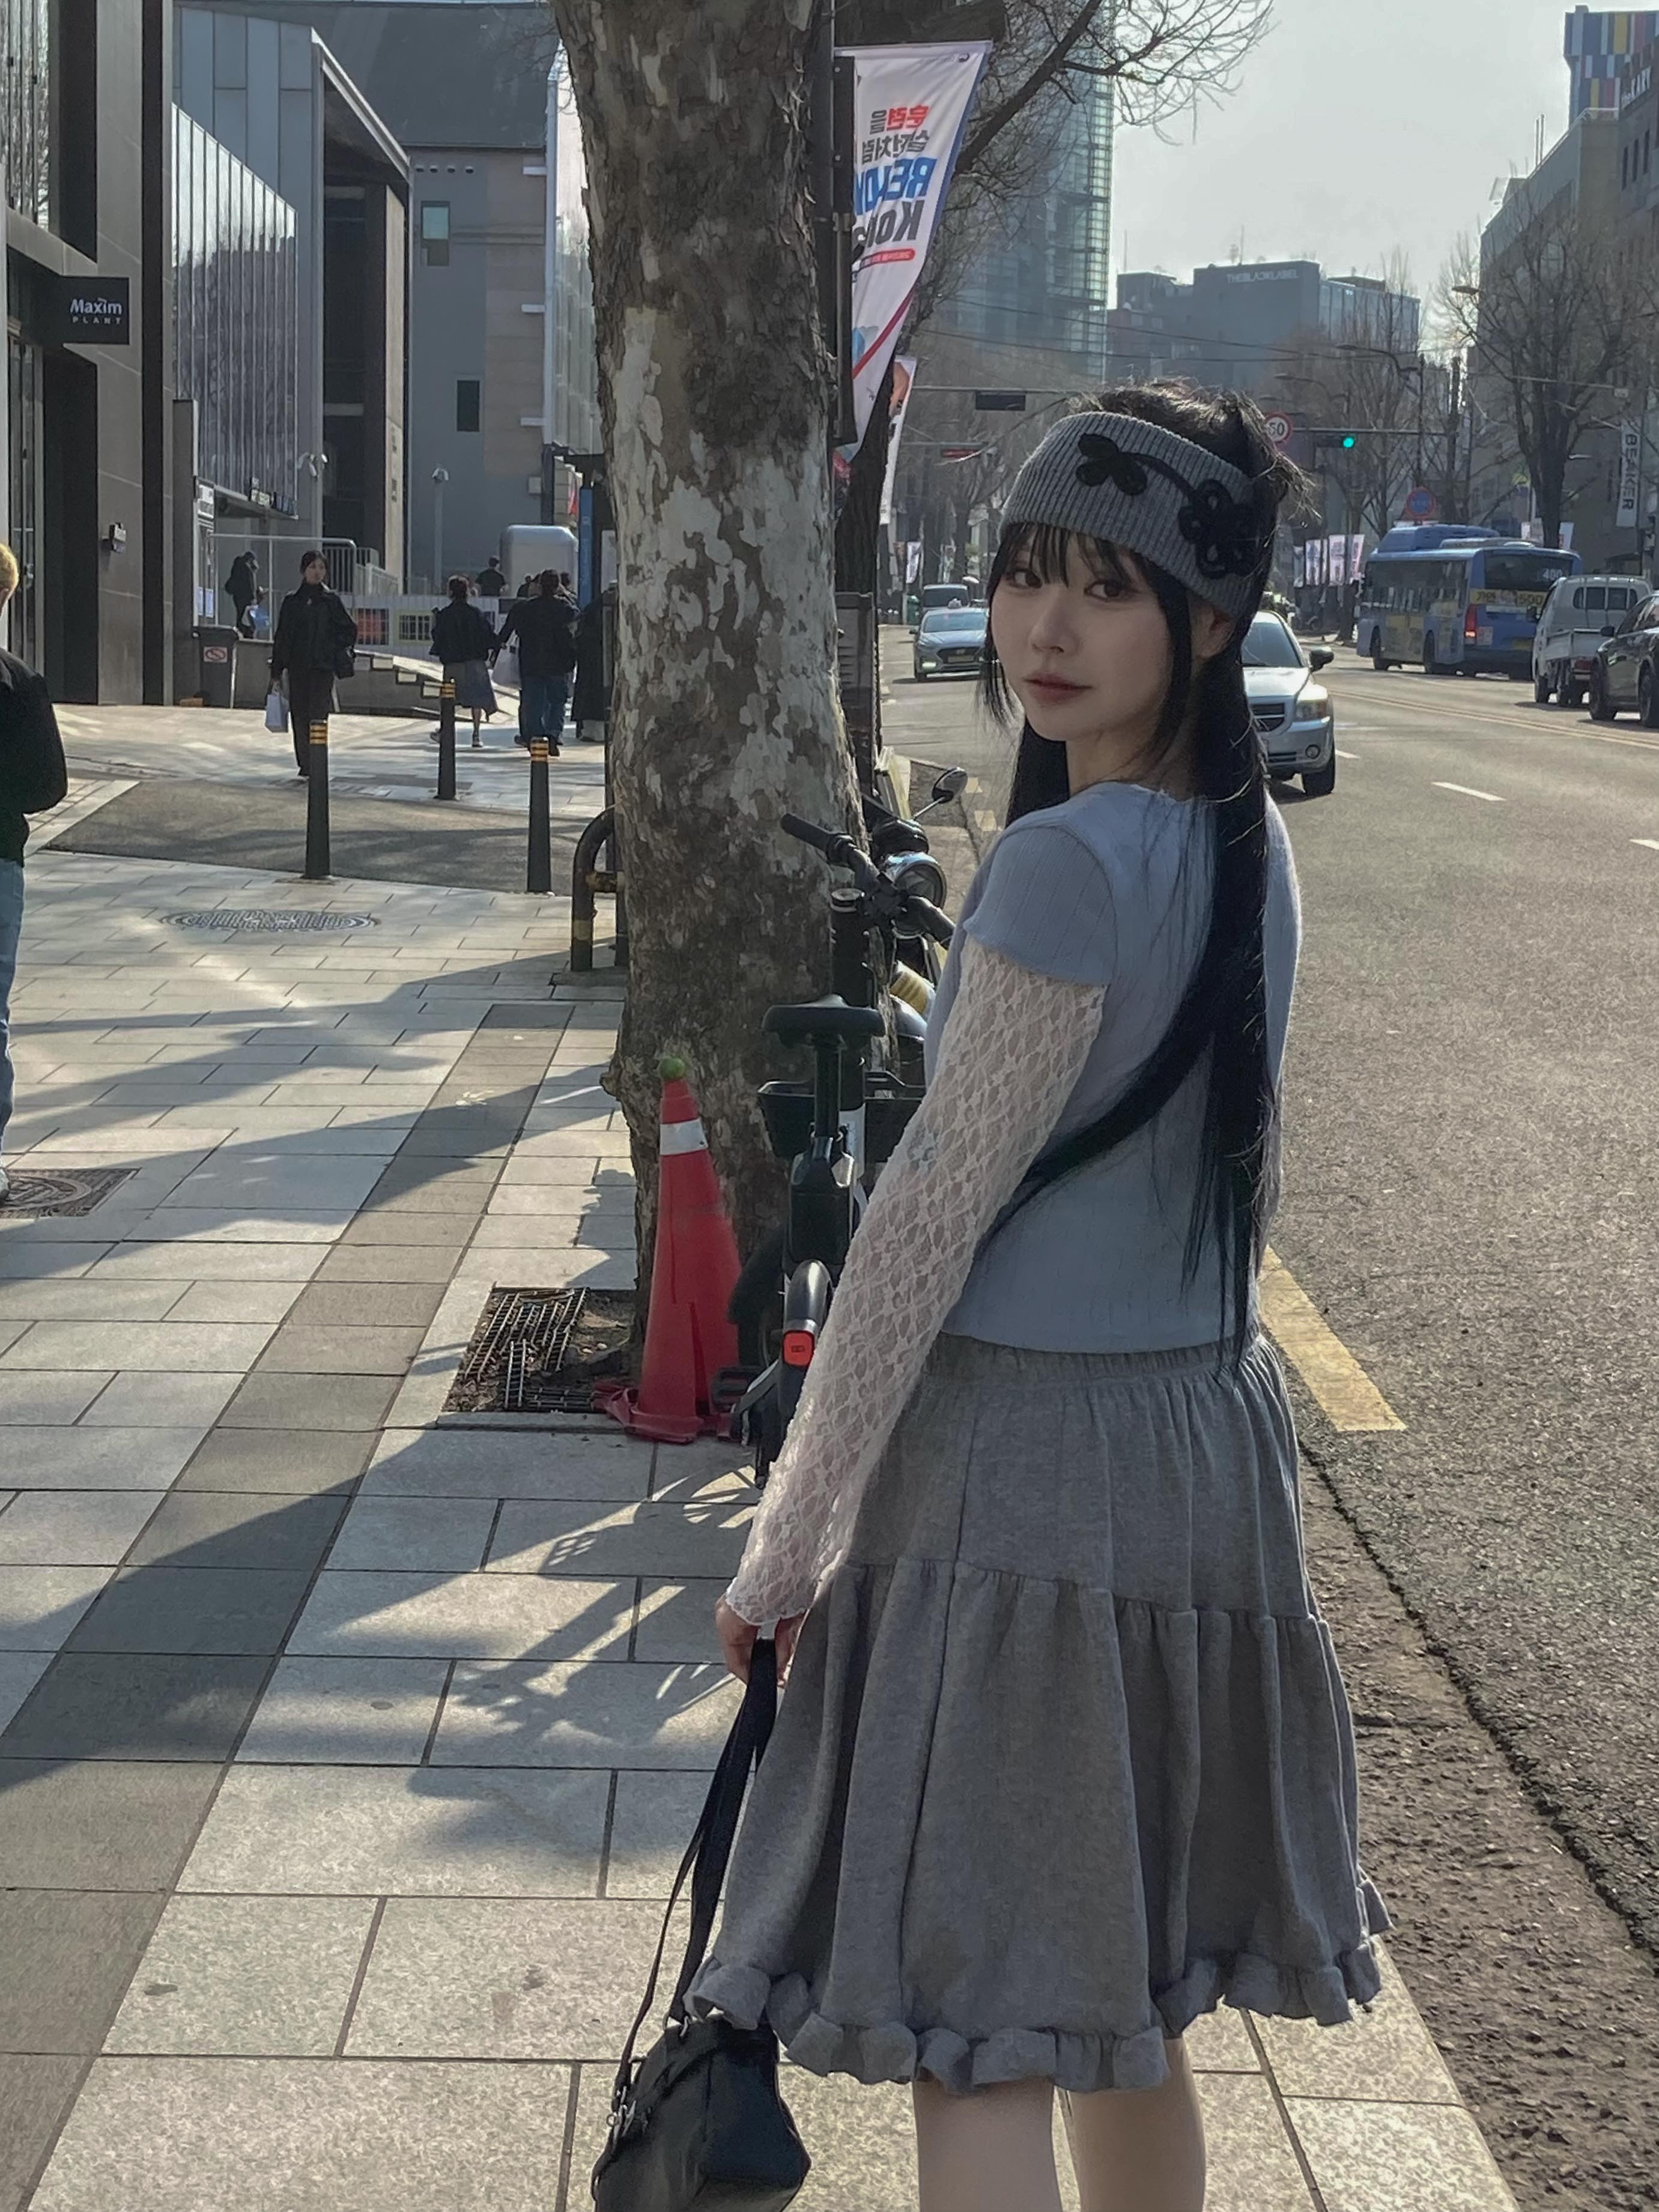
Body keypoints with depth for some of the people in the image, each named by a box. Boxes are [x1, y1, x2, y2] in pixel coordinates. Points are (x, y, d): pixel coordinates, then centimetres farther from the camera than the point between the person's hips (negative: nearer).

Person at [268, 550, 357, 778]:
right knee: (299, 715, 2)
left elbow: (349, 631, 11)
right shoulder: (292, 602, 9)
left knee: (318, 713, -12)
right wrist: (276, 672, 8)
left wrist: (334, 651, -2)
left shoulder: (331, 601, 4)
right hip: (298, 667, 2)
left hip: (323, 667, -2)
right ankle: (305, 763, 10)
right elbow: (281, 638, 11)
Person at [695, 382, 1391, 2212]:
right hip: (1205, 1435, 9)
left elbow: (930, 1215, -18)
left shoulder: (1071, 859, -19)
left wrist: (792, 1530, -12)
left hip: (1022, 1453, -9)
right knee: (1122, 2006, 21)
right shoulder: (1250, 844, 8)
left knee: (967, 2028, -1)